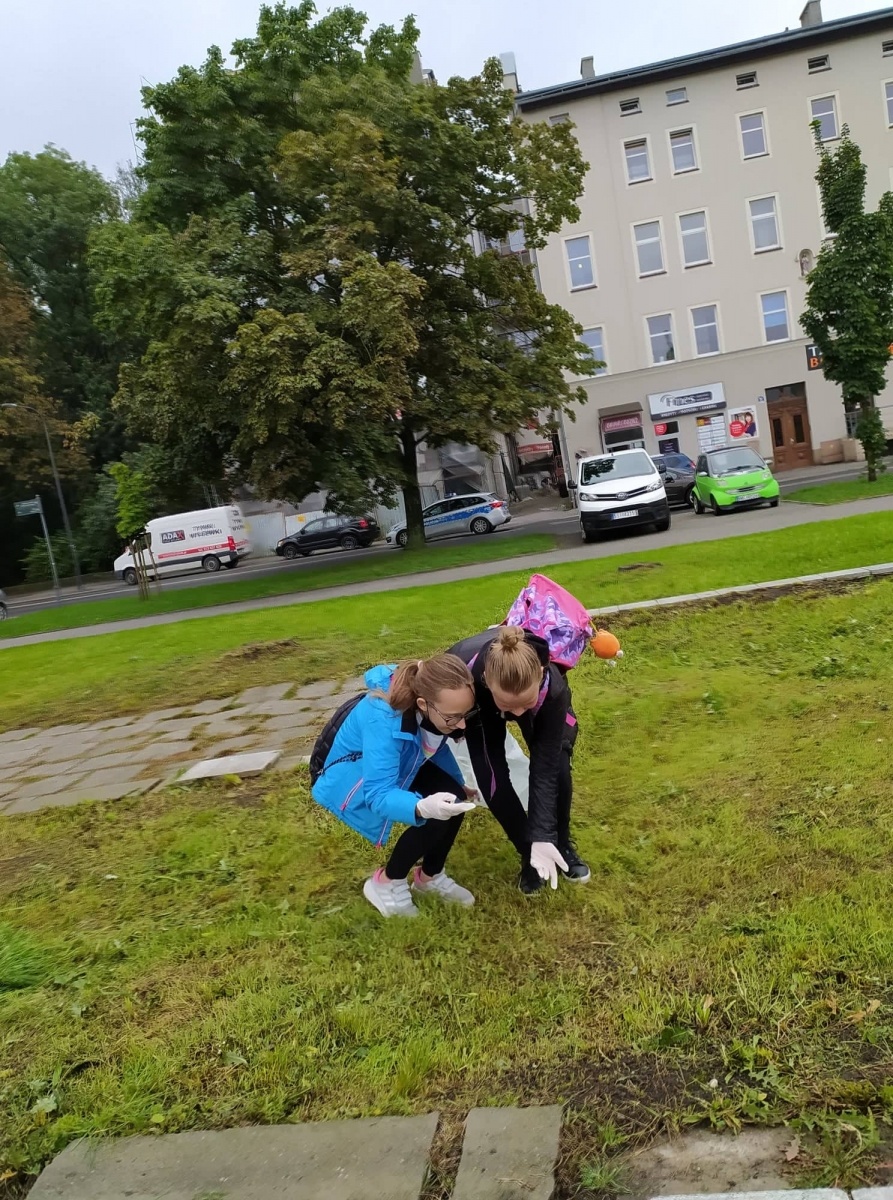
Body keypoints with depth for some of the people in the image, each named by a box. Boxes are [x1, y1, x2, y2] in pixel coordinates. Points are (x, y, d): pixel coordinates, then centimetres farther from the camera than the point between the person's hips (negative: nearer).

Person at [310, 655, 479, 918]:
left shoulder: (434, 710, -21)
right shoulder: (382, 719, -41)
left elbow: (435, 744, 3)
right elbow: (379, 793, -42)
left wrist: (458, 784, 9)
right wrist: (422, 807, -60)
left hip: (394, 762, 7)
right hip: (346, 772, -7)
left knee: (454, 799, -13)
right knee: (432, 816, -24)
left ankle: (430, 877, 12)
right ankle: (386, 884, 1)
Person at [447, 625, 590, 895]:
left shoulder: (552, 687, -44)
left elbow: (544, 767, -36)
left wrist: (543, 836, -39)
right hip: (480, 706, 0)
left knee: (557, 766, -17)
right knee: (492, 779, -15)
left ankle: (561, 845, 11)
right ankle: (529, 855, 9)